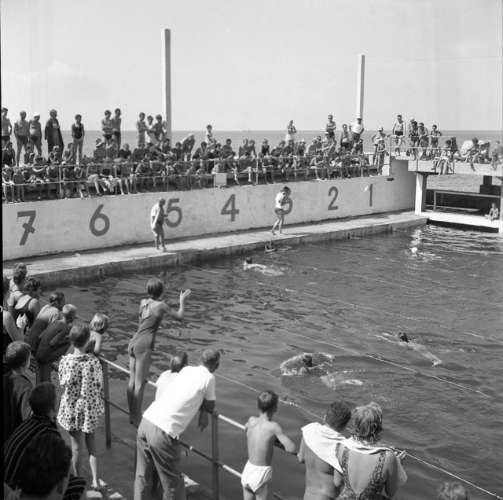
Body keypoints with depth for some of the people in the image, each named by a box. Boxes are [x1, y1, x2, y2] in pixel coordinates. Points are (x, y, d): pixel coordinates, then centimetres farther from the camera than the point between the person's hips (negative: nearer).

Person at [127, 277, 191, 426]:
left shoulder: (143, 302, 8)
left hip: (133, 343, 7)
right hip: (144, 346, -7)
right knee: (139, 384, 0)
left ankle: (132, 415, 25)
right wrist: (182, 300, 16)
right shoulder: (161, 305, -9)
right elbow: (179, 316, 2)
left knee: (132, 381, 14)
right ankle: (137, 419, 8)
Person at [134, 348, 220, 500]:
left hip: (146, 421, 7)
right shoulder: (208, 378, 0)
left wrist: (203, 411, 17)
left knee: (143, 477, 19)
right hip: (164, 432, -7)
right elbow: (210, 407, 12)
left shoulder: (186, 370, 16)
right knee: (172, 483, 10)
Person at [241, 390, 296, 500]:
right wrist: (277, 440, -1)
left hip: (247, 469, 5)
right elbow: (292, 448, -20)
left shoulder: (251, 420, -3)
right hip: (262, 474, -5)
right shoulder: (273, 426, -18)